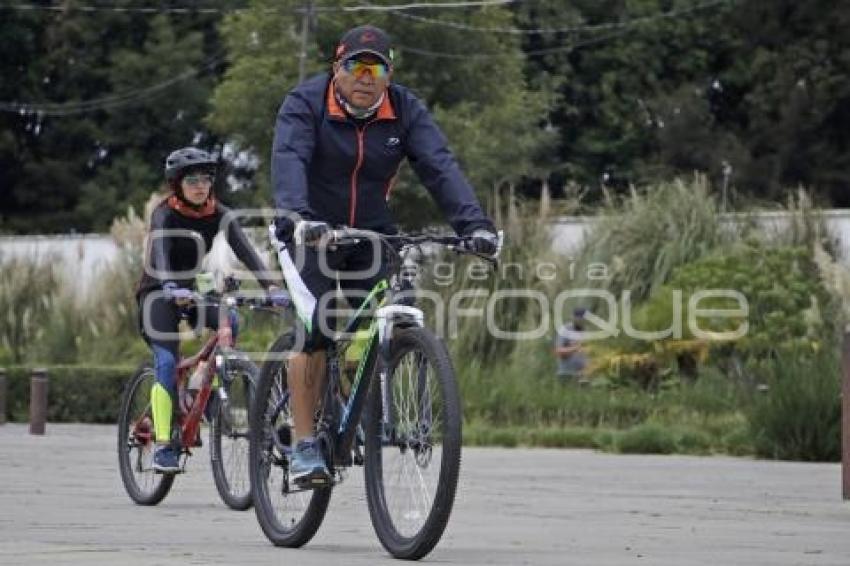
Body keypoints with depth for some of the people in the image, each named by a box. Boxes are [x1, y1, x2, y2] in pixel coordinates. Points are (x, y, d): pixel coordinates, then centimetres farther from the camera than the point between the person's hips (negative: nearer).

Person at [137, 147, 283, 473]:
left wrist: (269, 284, -35)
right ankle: (163, 446, -21)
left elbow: (244, 250, -19)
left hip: (193, 291, 4)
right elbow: (160, 251, -36)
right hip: (159, 294, -4)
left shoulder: (218, 215, -6)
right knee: (167, 364, -20)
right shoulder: (165, 214, -17)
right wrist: (171, 288, -56)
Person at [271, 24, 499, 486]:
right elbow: (289, 161, -31)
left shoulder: (405, 111, -7)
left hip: (372, 236, 3)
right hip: (312, 234, -3)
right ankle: (304, 447, -14)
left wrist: (473, 222, -34)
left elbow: (439, 166, -19)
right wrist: (297, 216, -50)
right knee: (314, 332, -18)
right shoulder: (305, 104, -15)